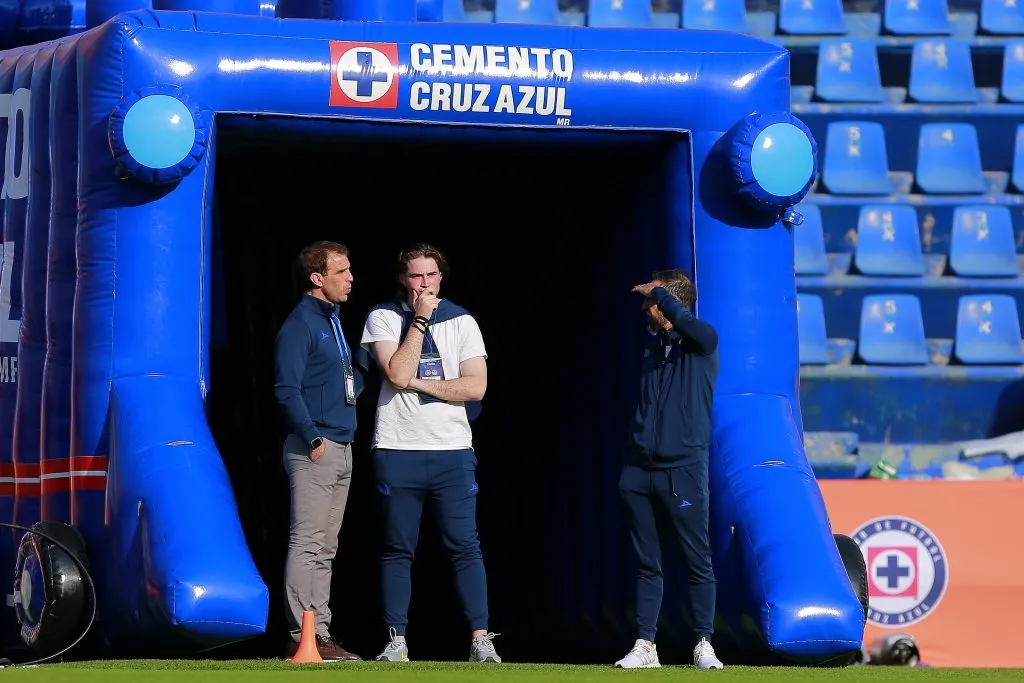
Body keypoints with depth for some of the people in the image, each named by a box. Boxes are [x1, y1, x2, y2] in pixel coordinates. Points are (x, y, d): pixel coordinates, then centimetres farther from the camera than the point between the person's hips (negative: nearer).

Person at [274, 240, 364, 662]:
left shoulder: (333, 322, 19)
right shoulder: (300, 324, -10)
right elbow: (287, 388, -17)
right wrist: (314, 439, -19)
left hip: (341, 450, 9)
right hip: (314, 451, -9)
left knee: (325, 548, 11)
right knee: (307, 545, -10)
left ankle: (321, 634, 14)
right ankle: (302, 638, -11)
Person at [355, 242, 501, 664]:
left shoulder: (461, 323, 6)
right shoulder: (383, 319, 3)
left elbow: (476, 387, -4)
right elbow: (399, 374, -13)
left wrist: (419, 384, -9)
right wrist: (420, 319, -11)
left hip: (452, 452, 1)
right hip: (397, 451, -1)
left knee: (465, 547, -2)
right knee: (398, 550, 3)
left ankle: (480, 640, -1)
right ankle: (397, 641, 8)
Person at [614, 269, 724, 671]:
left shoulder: (701, 343, -2)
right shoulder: (652, 347, 16)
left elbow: (687, 322, -27)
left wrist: (657, 292, -11)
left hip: (683, 468, -6)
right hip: (640, 470, 6)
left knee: (698, 561, -2)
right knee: (647, 563, 7)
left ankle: (703, 645, 4)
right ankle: (645, 645, 9)